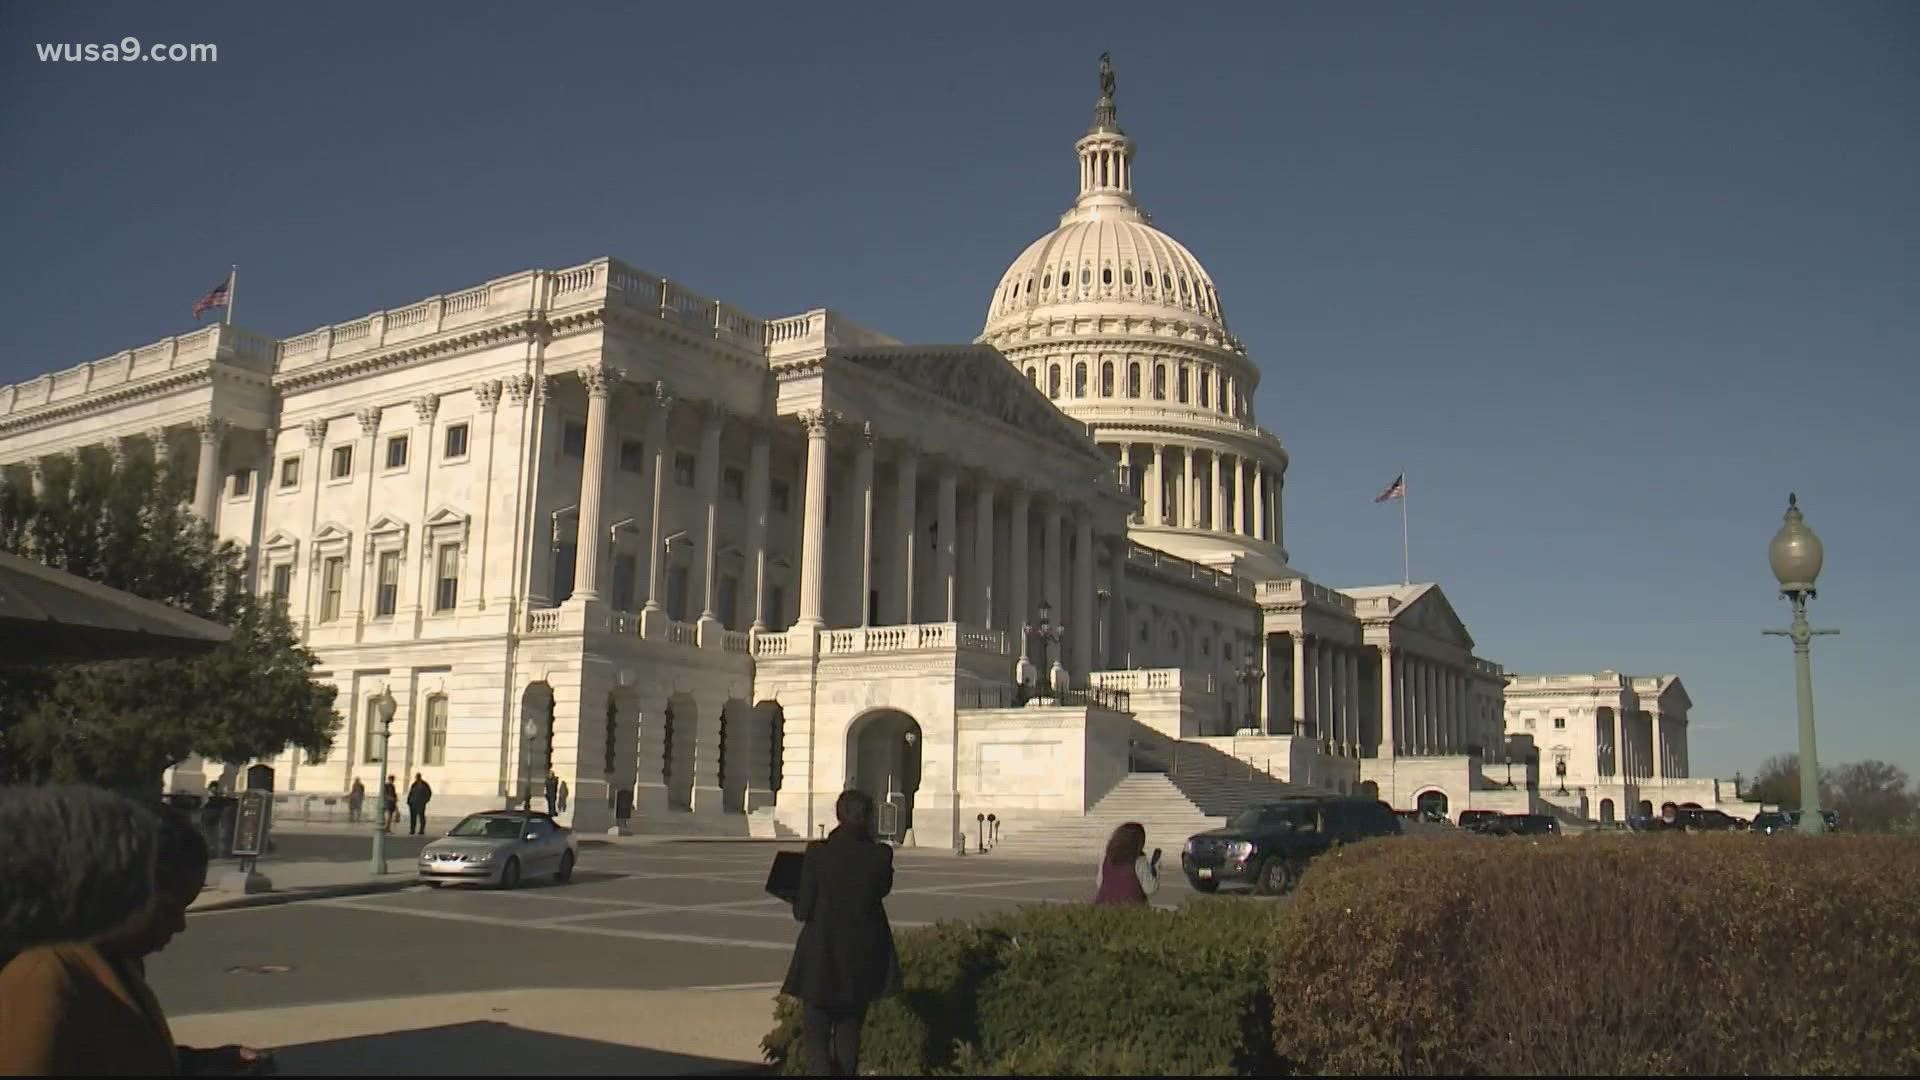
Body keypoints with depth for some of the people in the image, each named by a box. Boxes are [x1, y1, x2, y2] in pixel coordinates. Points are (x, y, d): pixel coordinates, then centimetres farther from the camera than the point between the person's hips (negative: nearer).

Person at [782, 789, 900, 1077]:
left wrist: (798, 901, 13)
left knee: (816, 1034, 7)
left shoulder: (818, 853, -15)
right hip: (863, 956, 3)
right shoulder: (880, 855, -10)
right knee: (849, 1033, 19)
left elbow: (803, 911, -11)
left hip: (822, 956, -2)